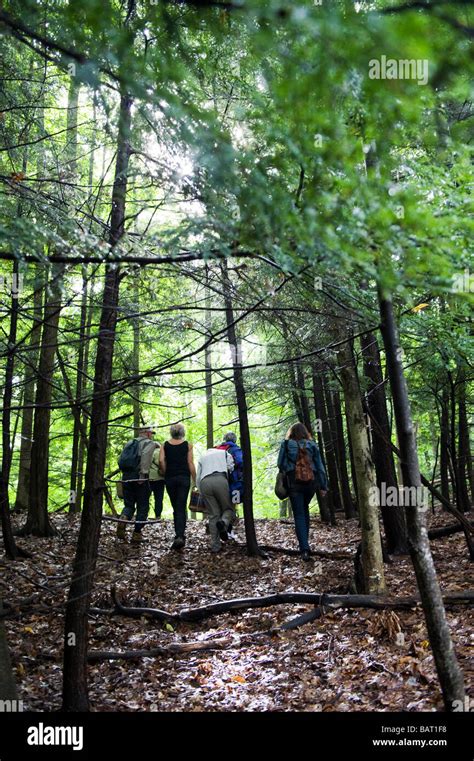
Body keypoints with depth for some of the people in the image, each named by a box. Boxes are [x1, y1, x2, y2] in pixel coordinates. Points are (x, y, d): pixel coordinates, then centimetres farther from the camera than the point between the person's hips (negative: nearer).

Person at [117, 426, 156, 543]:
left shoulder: (129, 443, 20)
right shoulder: (149, 443, 2)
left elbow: (120, 460, 14)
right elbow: (145, 456, -18)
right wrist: (143, 473, -19)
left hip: (126, 478, 5)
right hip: (140, 479, -5)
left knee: (129, 505, 13)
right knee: (142, 507, 7)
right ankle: (137, 533, 7)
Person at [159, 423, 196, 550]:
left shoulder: (165, 445, 6)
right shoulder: (188, 445, 2)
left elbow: (161, 461, -6)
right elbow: (190, 463, -2)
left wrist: (165, 474, 7)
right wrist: (195, 480, 2)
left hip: (170, 478, 2)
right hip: (184, 478, -2)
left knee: (176, 508, 14)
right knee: (181, 508, -4)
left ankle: (179, 536, 17)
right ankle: (180, 536, -20)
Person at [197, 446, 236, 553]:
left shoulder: (203, 457, 35)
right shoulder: (224, 453, 28)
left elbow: (197, 478, 25)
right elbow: (230, 467, 9)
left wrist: (201, 494, 26)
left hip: (204, 482, 3)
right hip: (220, 479, -3)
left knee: (213, 515, 5)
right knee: (228, 508, 9)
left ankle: (215, 546, 1)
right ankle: (224, 522, -25)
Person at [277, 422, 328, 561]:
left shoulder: (286, 444, 1)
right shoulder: (312, 445, 6)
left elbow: (280, 464, 1)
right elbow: (320, 466, 6)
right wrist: (323, 486, 9)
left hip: (294, 482, -3)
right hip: (311, 482, 3)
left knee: (299, 514, 0)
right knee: (305, 509, 25)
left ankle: (304, 548, -10)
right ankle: (305, 540, 26)